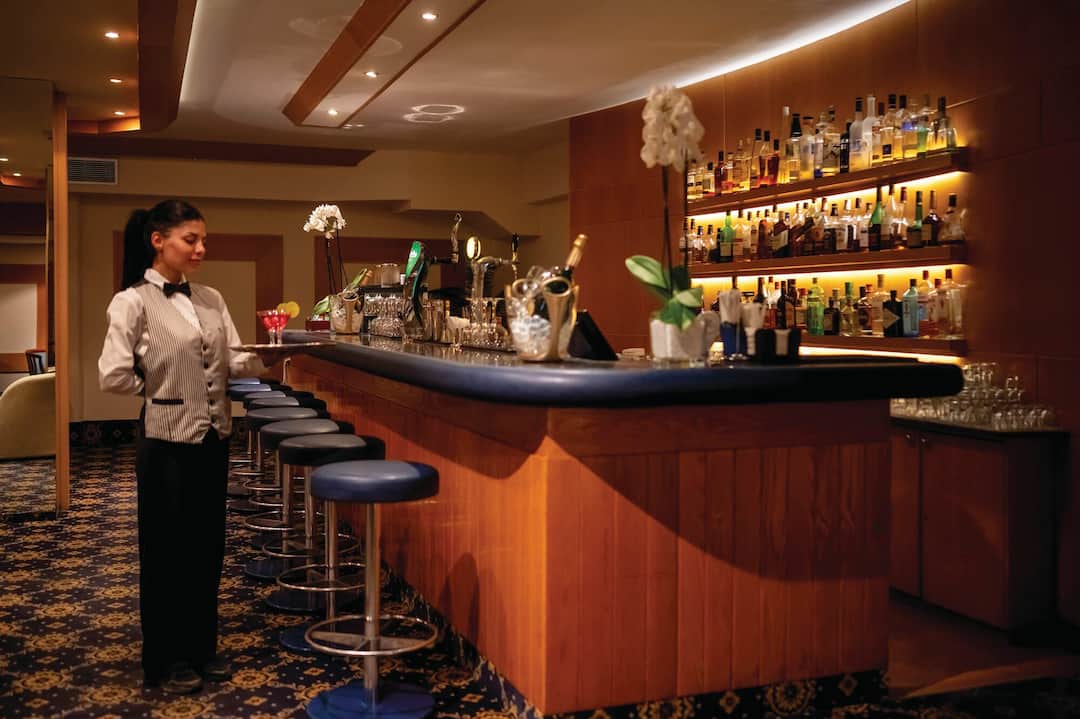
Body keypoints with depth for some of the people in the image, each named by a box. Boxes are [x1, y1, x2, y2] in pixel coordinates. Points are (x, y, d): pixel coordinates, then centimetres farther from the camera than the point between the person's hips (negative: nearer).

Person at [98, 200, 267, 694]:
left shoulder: (211, 300, 7)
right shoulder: (133, 302, -11)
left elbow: (233, 361, 2)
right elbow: (113, 375, -18)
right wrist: (160, 390, -5)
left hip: (213, 437, 6)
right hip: (167, 441, -6)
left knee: (207, 546, 14)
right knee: (167, 550, 7)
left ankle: (201, 648, 29)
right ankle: (166, 661, 21)